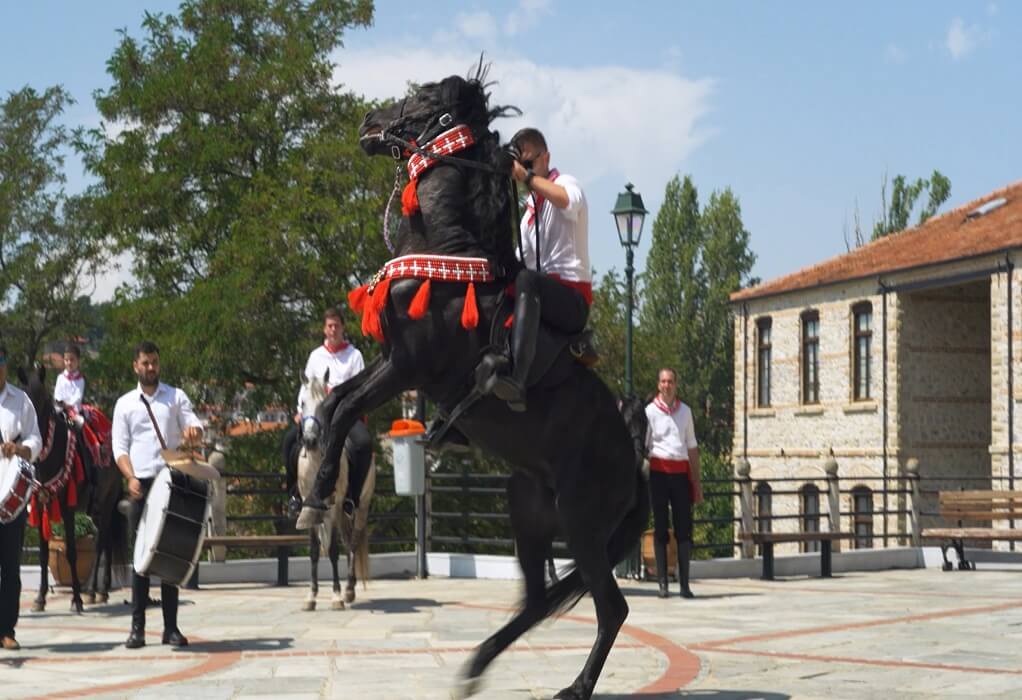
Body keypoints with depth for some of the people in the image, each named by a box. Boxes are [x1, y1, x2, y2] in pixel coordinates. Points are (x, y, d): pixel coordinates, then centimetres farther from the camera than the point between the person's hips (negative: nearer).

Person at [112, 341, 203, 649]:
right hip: (141, 485, 0)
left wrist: (193, 431, -25)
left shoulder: (176, 396, 10)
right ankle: (137, 627, 3)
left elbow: (195, 426, 0)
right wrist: (131, 478, -12)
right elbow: (120, 447, 4)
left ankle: (171, 626, 5)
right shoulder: (125, 404, 9)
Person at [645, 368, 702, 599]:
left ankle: (685, 583, 2)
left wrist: (696, 481, 14)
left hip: (681, 472, 3)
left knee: (684, 528, -1)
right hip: (659, 471, -3)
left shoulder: (685, 411, 13)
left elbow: (692, 447, 17)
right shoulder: (650, 411, 2)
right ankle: (662, 582, 4)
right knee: (660, 527, 0)